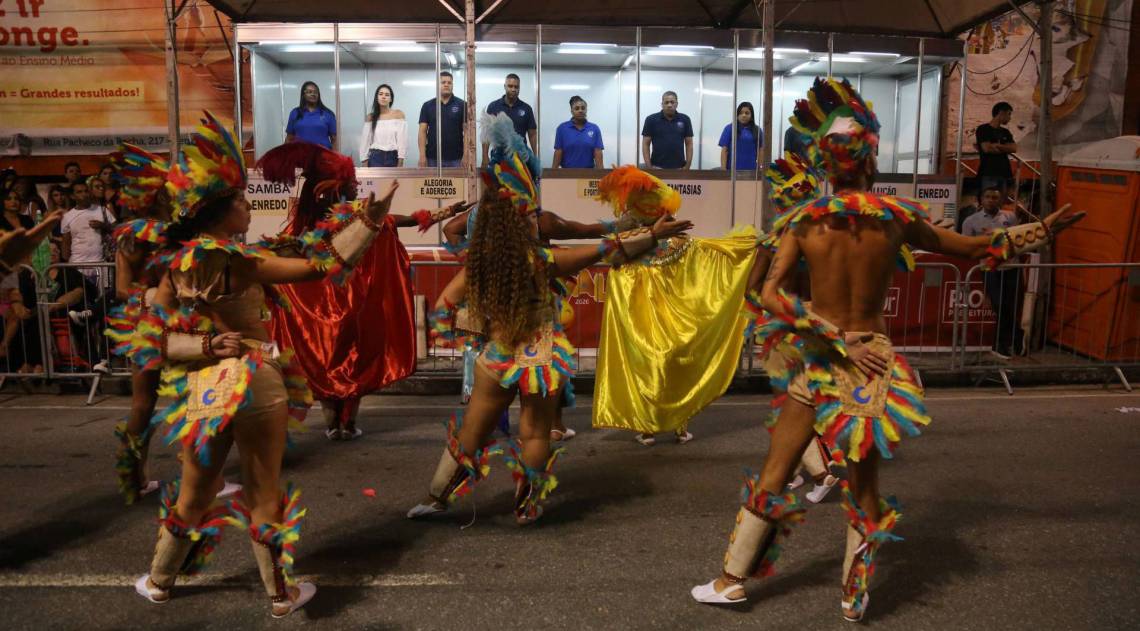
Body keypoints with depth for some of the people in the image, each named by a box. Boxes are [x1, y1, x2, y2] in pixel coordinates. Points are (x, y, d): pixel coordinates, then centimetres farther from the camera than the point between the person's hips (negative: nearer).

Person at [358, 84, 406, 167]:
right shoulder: (370, 117, 7)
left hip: (393, 158, 0)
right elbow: (365, 141, 8)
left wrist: (400, 163, -9)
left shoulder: (398, 114, 3)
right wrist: (365, 163, 2)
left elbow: (402, 140, -2)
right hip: (375, 158, 0)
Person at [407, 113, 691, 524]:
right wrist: (654, 233, -3)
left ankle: (436, 498, 29)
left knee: (471, 429, 17)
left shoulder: (477, 263, -8)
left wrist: (480, 325, 9)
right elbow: (608, 249, -11)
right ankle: (527, 509, 27)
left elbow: (442, 311, -3)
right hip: (539, 362, -3)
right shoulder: (544, 262, -18)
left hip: (496, 358, 3)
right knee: (535, 435, 13)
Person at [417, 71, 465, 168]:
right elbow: (423, 131, 4)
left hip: (455, 158, -1)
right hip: (433, 158, 1)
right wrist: (422, 155, -6)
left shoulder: (462, 105, 3)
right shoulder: (427, 106, 7)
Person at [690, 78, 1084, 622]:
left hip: (817, 363, 0)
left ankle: (732, 578, 20)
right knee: (863, 486, 13)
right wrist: (1041, 230, 20)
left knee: (773, 475, 10)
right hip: (871, 363, 0)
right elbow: (977, 249, 8)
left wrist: (836, 342, -14)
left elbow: (770, 293, -16)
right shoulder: (898, 218, -5)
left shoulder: (803, 220, -7)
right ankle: (854, 598, 27)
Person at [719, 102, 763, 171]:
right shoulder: (729, 128, 1)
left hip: (751, 169, 3)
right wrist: (723, 169, -9)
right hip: (733, 169, -3)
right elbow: (724, 150, -2)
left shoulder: (757, 130, 9)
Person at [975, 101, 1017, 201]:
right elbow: (987, 148, -12)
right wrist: (1005, 149, 3)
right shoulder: (983, 129, 1)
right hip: (988, 174, -7)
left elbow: (1014, 148, 6)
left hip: (1004, 173, 7)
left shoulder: (1005, 132, 21)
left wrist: (997, 145, -6)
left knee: (1002, 202, 3)